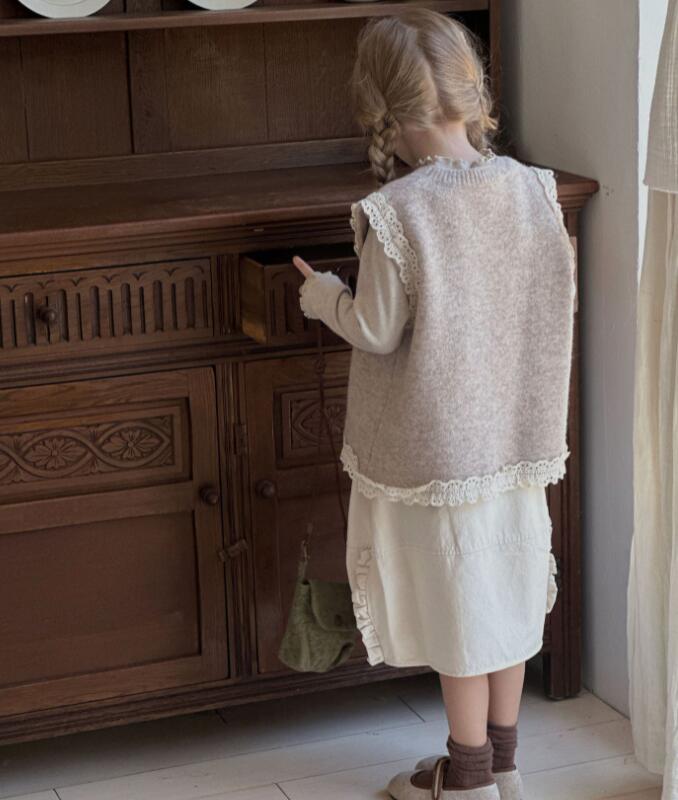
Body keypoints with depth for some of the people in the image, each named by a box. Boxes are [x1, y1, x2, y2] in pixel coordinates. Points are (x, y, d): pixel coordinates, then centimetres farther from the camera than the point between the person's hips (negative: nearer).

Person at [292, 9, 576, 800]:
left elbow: (378, 331, -14)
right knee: (508, 587, 16)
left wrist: (324, 296, 5)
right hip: (517, 430, 5)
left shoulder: (394, 213, -22)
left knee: (458, 599, 8)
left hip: (437, 442, -5)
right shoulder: (531, 188, -7)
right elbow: (550, 304, 2)